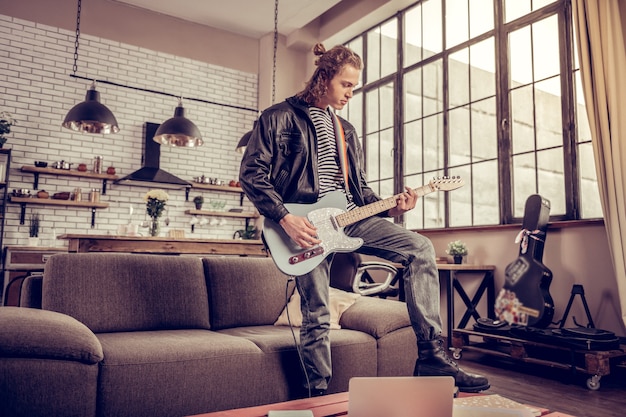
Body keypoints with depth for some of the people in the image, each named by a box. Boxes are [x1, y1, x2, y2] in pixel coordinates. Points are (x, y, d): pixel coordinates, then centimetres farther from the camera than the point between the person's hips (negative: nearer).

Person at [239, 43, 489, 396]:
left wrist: (389, 208, 3)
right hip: (307, 225, -6)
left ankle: (432, 356, -7)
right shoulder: (281, 116, 1)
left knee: (420, 249, -10)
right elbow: (251, 172, -6)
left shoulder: (346, 129, 22)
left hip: (350, 218, 6)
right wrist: (285, 217, -17)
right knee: (317, 318, -5)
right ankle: (319, 397, 16)